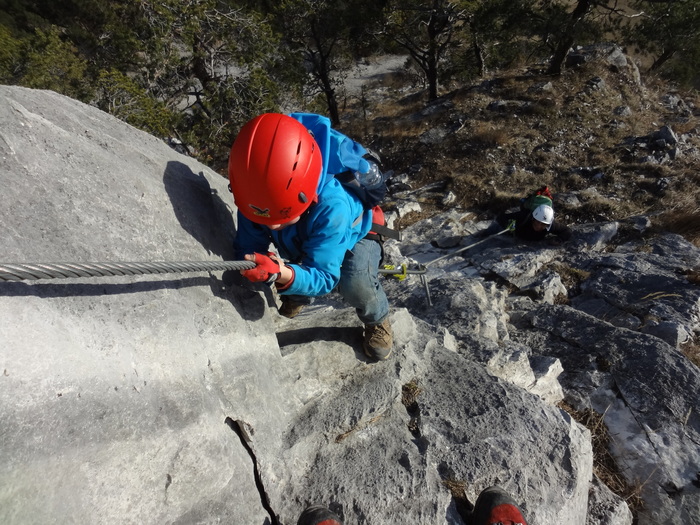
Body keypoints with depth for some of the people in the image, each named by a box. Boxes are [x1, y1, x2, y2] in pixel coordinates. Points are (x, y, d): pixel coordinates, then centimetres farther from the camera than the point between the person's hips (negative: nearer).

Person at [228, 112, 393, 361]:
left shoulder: (332, 208, -47)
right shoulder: (258, 198, -33)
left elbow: (324, 276, -45)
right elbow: (248, 246, -25)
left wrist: (284, 275, -64)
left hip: (352, 233, -5)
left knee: (355, 284, -31)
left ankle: (377, 321, 4)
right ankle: (297, 298, 31)